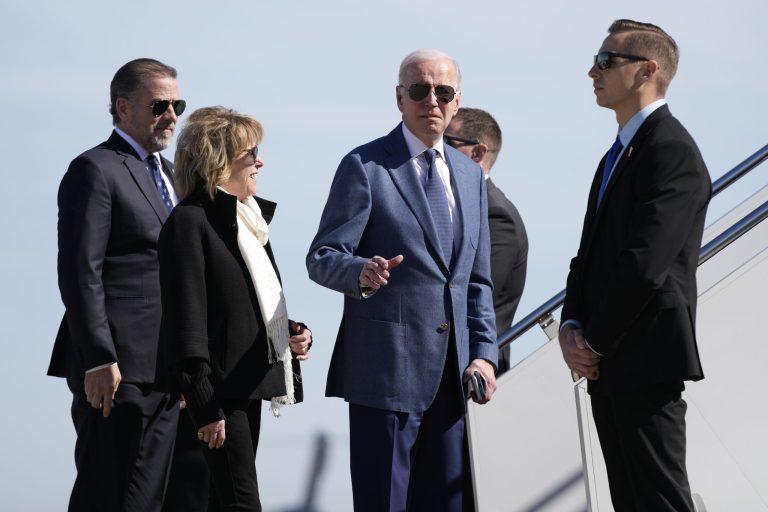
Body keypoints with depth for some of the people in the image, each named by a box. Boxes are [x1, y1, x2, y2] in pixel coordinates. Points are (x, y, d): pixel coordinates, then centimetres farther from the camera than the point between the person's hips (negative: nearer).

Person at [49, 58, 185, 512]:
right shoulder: (95, 171, -7)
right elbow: (80, 273, -14)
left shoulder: (166, 173, 20)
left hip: (163, 371, 8)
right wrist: (98, 361, -20)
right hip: (118, 370, -8)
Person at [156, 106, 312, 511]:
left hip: (249, 381, 9)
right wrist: (205, 407, -20)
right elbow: (187, 318, -16)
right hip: (218, 387, -9)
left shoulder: (246, 218, 17)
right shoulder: (189, 222, -12)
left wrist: (290, 333, 6)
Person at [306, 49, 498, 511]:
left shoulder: (471, 175, 16)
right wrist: (362, 273, -29)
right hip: (387, 369, -6)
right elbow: (322, 258, -7)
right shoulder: (365, 166, -3)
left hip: (452, 372, 6)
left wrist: (484, 352, 7)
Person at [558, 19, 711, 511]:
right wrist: (572, 327, 1)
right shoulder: (617, 155, 19)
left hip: (646, 362, -10)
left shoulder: (672, 151, -13)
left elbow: (644, 264, -20)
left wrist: (594, 342, -12)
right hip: (608, 363, 10)